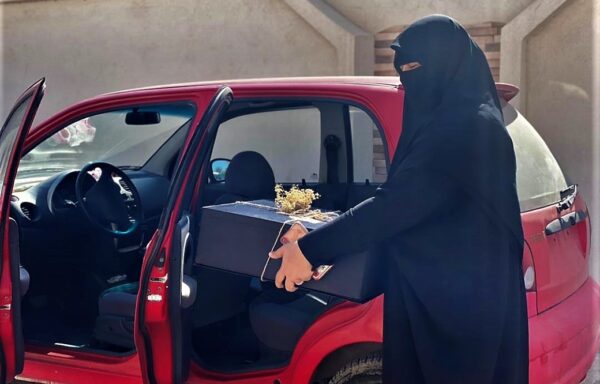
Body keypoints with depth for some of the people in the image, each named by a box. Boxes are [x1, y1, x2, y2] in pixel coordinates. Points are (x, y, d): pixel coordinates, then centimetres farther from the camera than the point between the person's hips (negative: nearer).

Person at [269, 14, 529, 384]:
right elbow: (408, 201, 19)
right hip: (464, 291, 10)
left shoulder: (462, 125, -19)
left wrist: (311, 250, -19)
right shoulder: (469, 120, 13)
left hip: (456, 298, -10)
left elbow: (398, 202, -23)